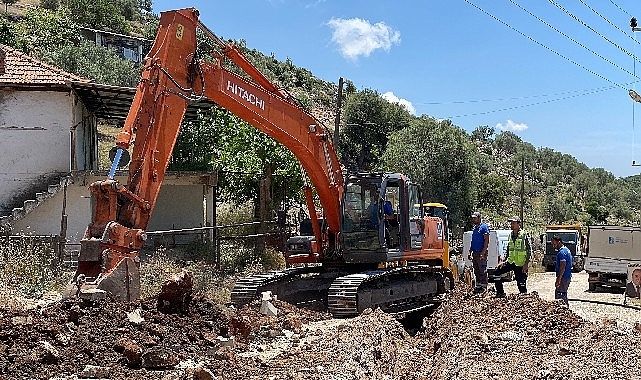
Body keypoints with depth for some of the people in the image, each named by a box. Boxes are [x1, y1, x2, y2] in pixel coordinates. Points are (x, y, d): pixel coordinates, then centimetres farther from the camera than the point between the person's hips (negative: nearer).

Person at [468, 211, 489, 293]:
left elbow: (487, 241, -13)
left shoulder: (484, 227, -7)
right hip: (475, 253, 8)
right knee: (476, 271, 11)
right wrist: (470, 252, 16)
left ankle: (484, 287, 1)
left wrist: (483, 253, -20)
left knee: (483, 271, -4)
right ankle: (478, 286, 17)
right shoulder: (474, 228, 17)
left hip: (481, 252, -8)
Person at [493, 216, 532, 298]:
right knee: (497, 272, -2)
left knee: (521, 283, -5)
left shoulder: (524, 235, -8)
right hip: (510, 262, 6)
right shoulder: (510, 235, 10)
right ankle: (500, 293, 5)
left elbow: (529, 250, -9)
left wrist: (526, 264, -16)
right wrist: (503, 261, 10)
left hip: (521, 264, -6)